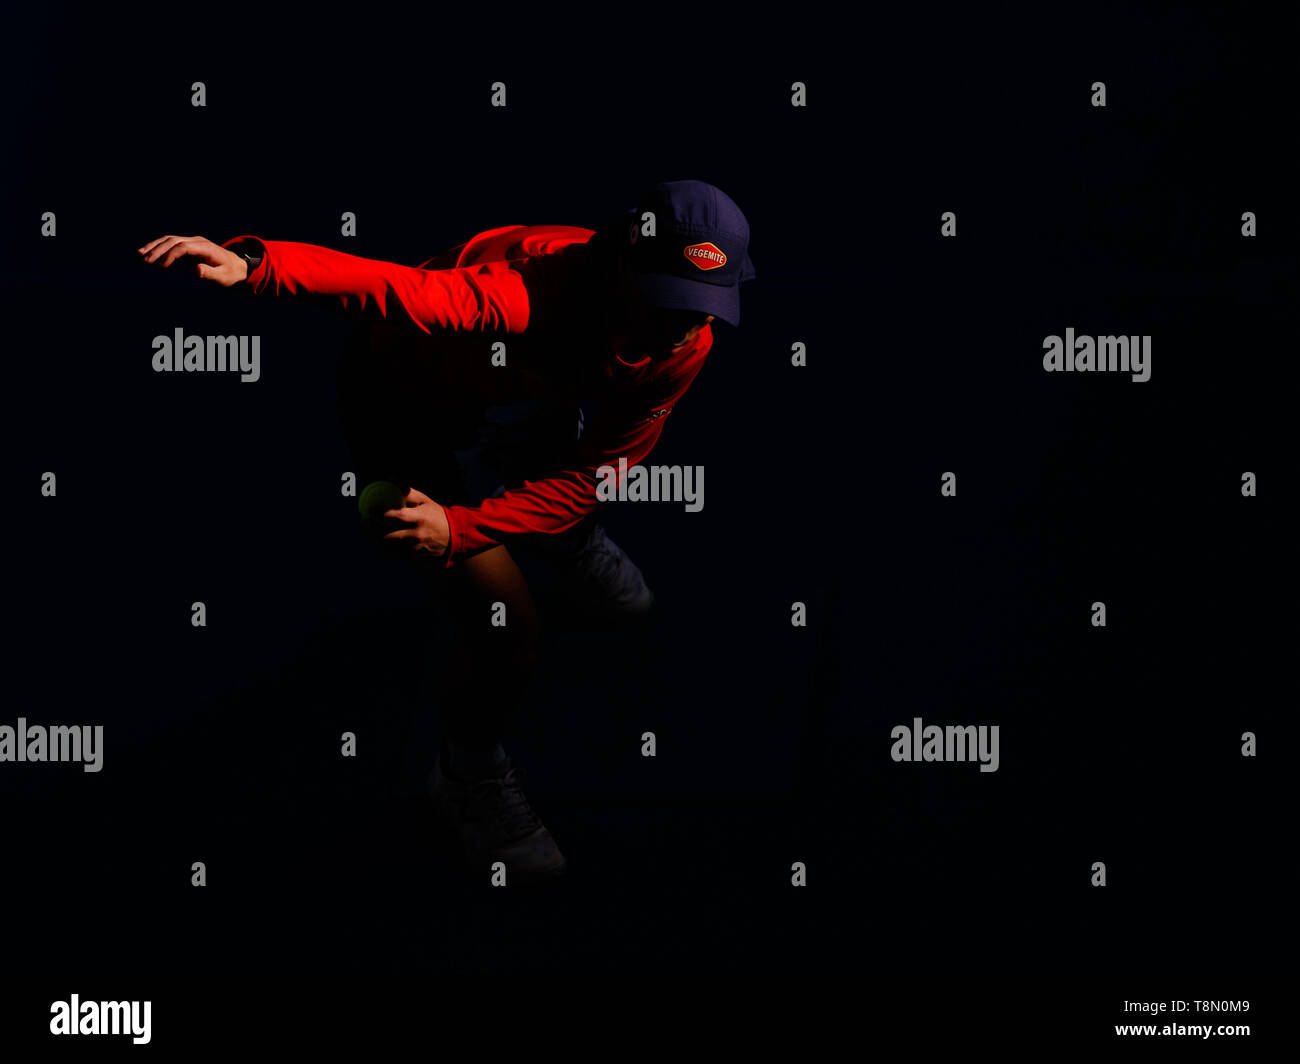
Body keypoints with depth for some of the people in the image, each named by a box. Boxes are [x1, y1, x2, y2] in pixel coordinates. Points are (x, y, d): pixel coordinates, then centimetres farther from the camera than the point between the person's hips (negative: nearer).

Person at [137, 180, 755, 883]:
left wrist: (462, 529, -35)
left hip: (523, 395, 6)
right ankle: (469, 777, 17)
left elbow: (589, 476, -22)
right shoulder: (534, 291, -44)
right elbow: (393, 290, -56)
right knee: (509, 625, -11)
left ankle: (576, 547, 71)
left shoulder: (683, 347, -26)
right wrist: (252, 265, -73)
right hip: (408, 398, -5)